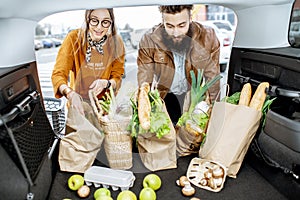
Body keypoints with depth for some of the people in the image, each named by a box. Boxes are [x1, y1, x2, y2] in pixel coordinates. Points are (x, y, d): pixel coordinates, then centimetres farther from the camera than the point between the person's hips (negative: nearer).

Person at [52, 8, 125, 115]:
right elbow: (58, 74, -11)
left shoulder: (116, 42, -5)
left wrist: (106, 83, -21)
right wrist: (70, 93, -31)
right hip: (78, 103, 0)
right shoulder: (74, 38, -9)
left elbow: (117, 78, 2)